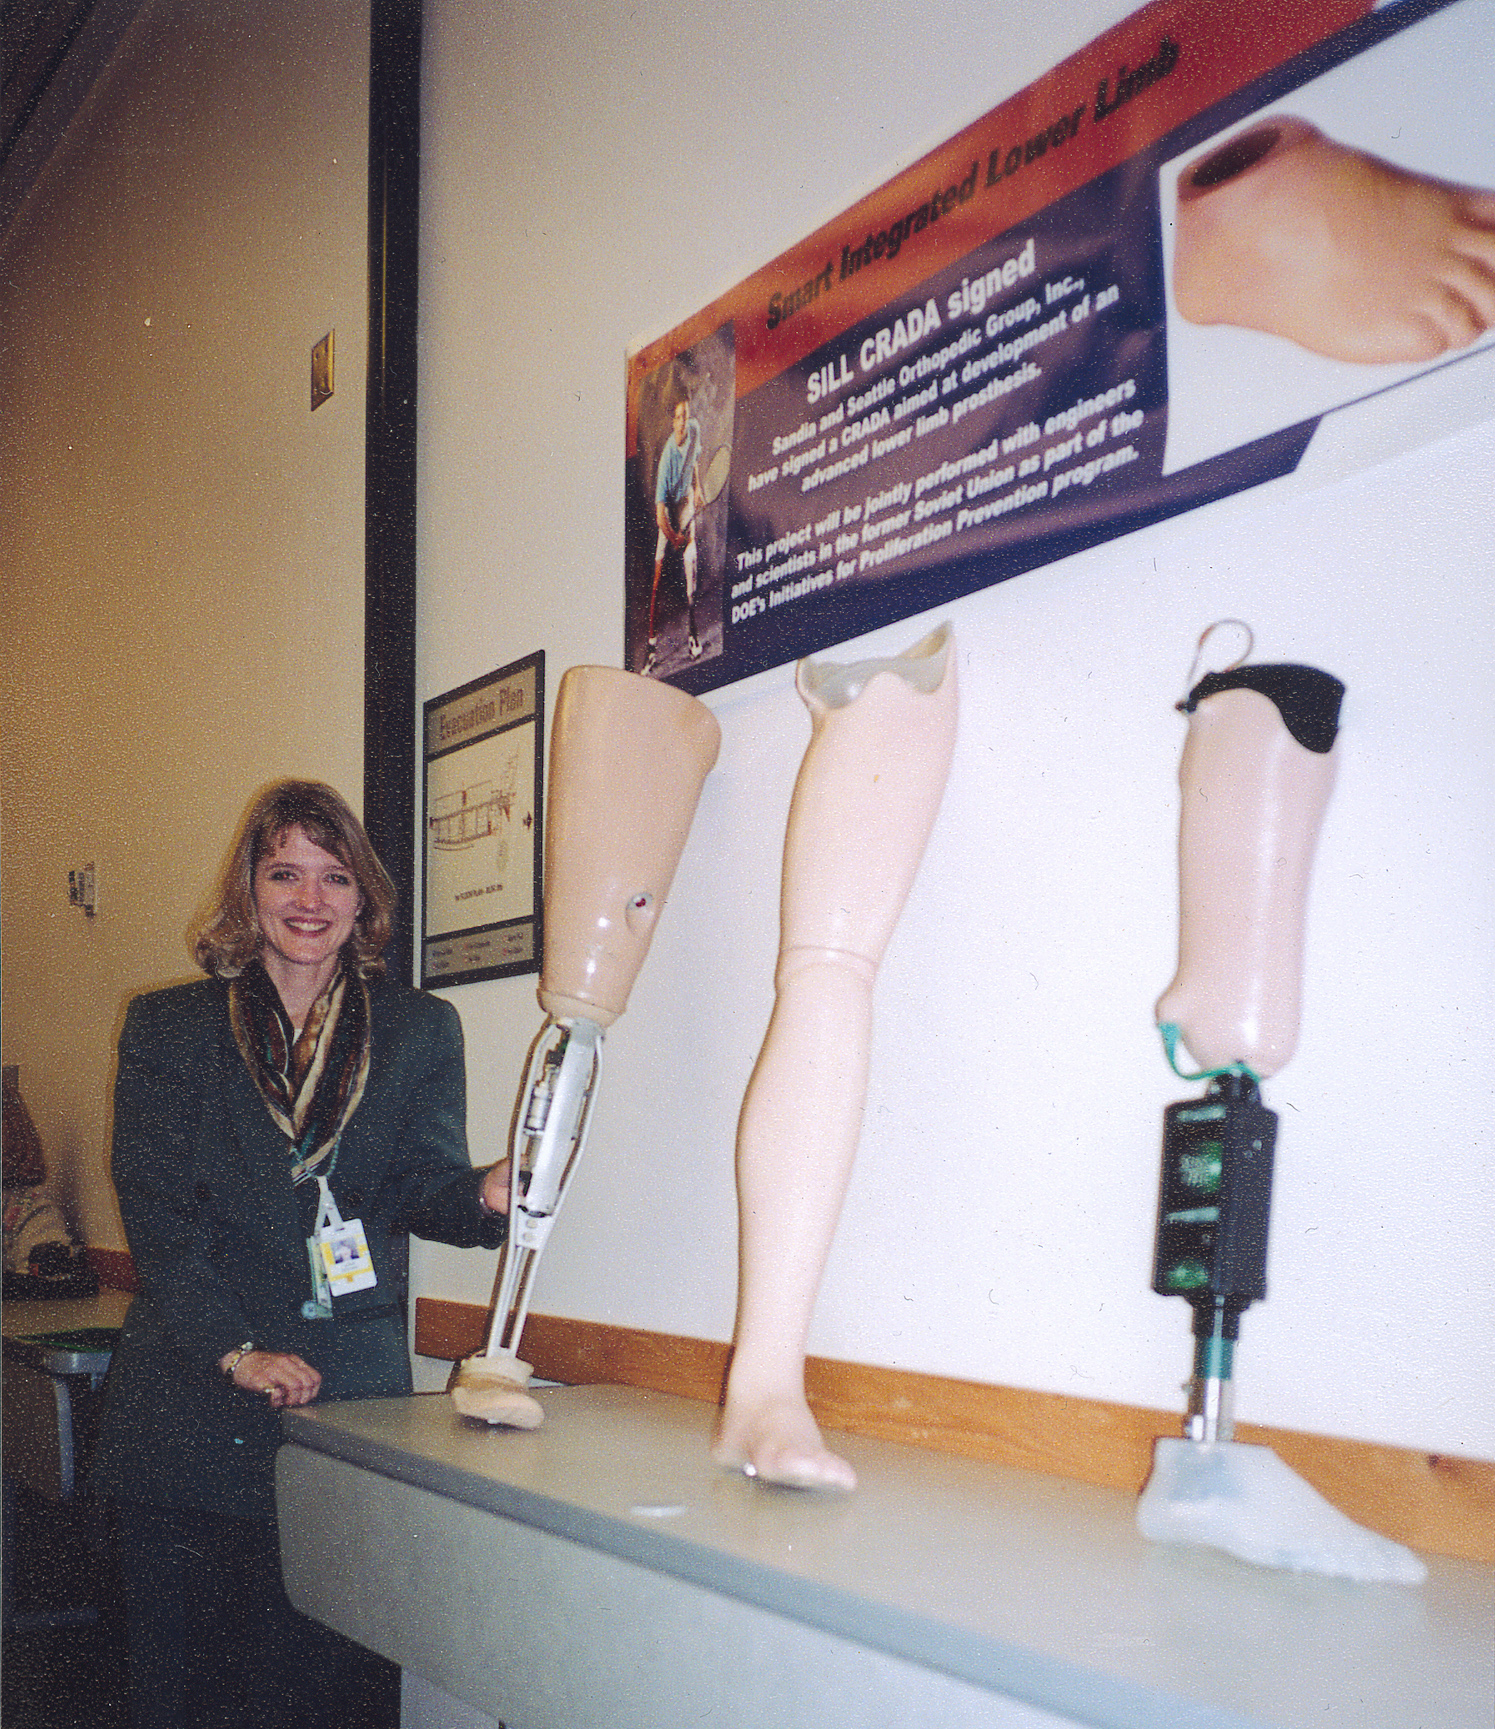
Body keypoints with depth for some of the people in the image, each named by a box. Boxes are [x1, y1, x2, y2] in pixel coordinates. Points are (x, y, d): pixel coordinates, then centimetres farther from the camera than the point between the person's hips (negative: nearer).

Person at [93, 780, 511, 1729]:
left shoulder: (420, 1029, 9)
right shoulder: (168, 1027, 6)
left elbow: (426, 1187, 0)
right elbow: (156, 1212, 0)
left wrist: (487, 1192, -24)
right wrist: (235, 1350, -11)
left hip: (348, 1391, 0)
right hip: (189, 1395, 0)